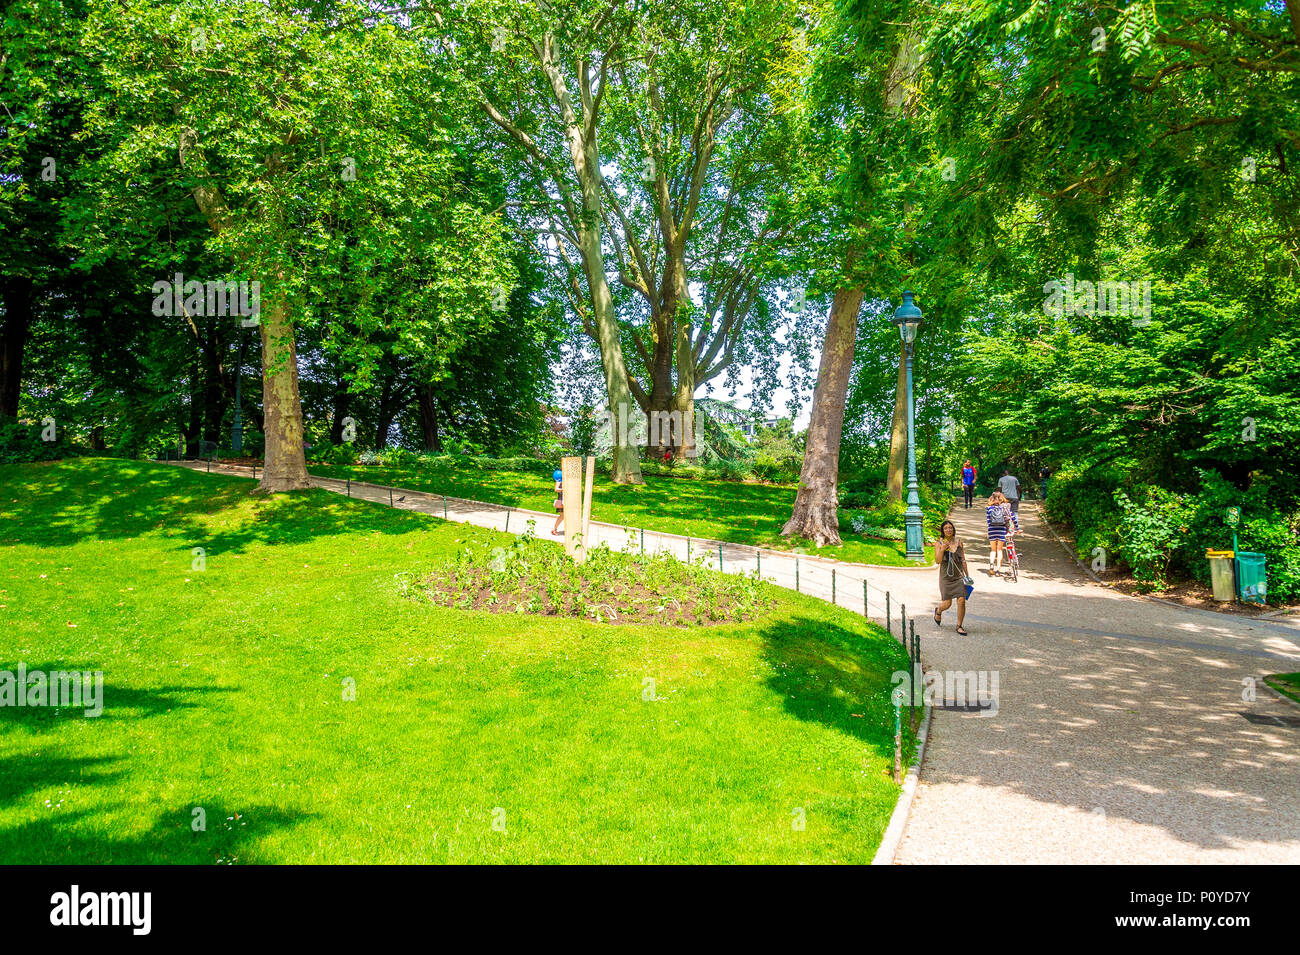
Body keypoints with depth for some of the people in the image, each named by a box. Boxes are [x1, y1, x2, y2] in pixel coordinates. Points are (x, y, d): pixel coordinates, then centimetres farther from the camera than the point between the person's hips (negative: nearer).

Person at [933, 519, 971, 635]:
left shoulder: (959, 543, 7)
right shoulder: (939, 543, -2)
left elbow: (963, 560, 13)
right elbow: (937, 561, -10)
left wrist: (967, 575, 13)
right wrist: (942, 549, -25)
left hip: (959, 576, 2)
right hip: (946, 576, -2)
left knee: (961, 600, -9)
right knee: (947, 603, -2)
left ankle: (959, 626, 6)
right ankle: (938, 611, 34)